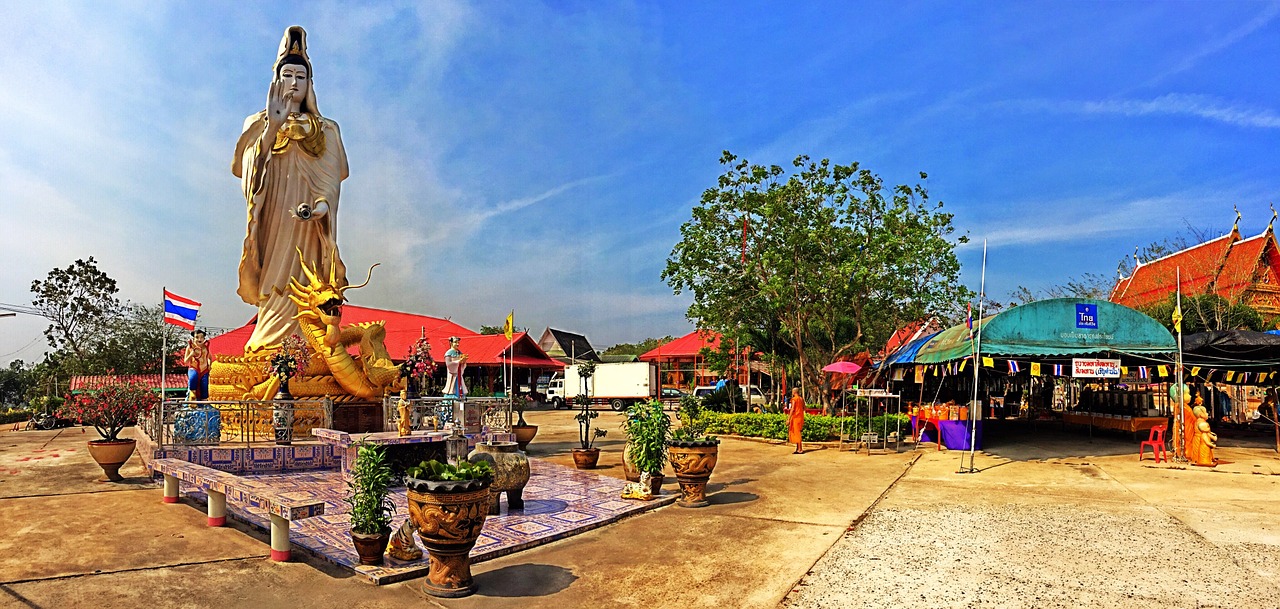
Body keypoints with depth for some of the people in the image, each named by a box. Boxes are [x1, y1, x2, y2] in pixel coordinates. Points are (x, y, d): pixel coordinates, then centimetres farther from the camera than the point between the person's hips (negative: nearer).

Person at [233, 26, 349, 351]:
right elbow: (253, 170, 0)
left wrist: (321, 206, -16)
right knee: (276, 296, -11)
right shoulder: (259, 124, 18)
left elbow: (332, 181, 5)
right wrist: (273, 126, -14)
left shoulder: (326, 130, 17)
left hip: (306, 226, 0)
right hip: (272, 222, 0)